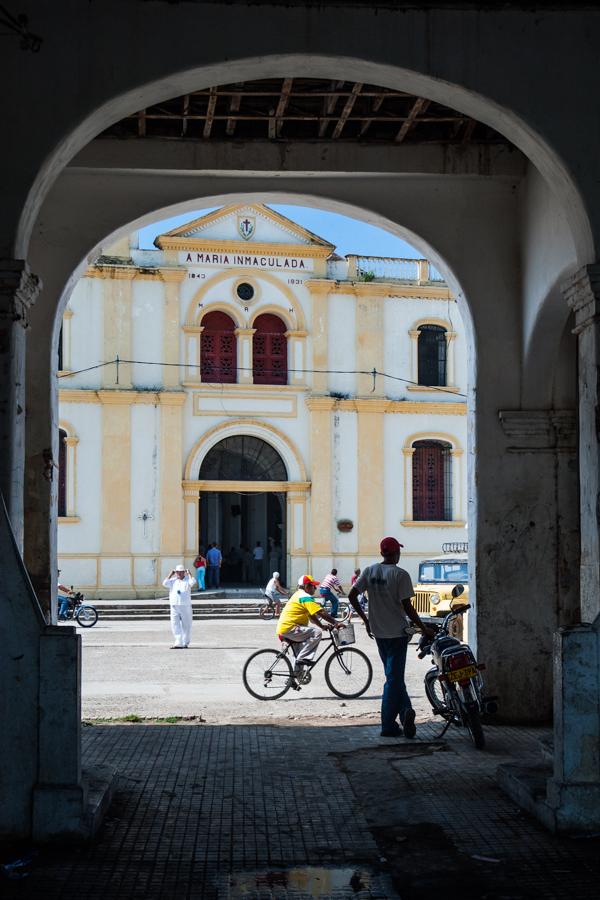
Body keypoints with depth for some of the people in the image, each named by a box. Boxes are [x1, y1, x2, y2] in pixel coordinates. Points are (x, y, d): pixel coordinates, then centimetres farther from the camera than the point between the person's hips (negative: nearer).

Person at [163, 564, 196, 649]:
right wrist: (170, 574, 1)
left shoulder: (187, 580, 4)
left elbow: (193, 582, -17)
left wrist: (188, 573, -5)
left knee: (186, 626, 5)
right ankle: (178, 643, -6)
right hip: (174, 607, 2)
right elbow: (165, 584, -5)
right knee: (175, 625, -5)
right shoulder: (173, 581, 11)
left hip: (185, 607, -2)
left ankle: (185, 643, 16)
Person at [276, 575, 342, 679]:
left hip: (282, 629, 11)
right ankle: (303, 658, -21)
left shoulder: (298, 595, 21)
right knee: (316, 632, -22)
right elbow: (321, 613, -18)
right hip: (289, 629, -11)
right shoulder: (306, 597, -11)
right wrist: (336, 623, -14)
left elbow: (311, 615, 25)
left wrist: (322, 625, 18)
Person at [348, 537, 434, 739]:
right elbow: (407, 606, -14)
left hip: (378, 631, 5)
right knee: (394, 678, 1)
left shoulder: (369, 571, 3)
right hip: (398, 632, -5)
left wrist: (366, 620, 12)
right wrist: (423, 628, -3)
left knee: (394, 676, 18)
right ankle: (388, 726, 2)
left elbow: (352, 596, 0)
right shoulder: (400, 575, -12)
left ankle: (406, 711, 12)